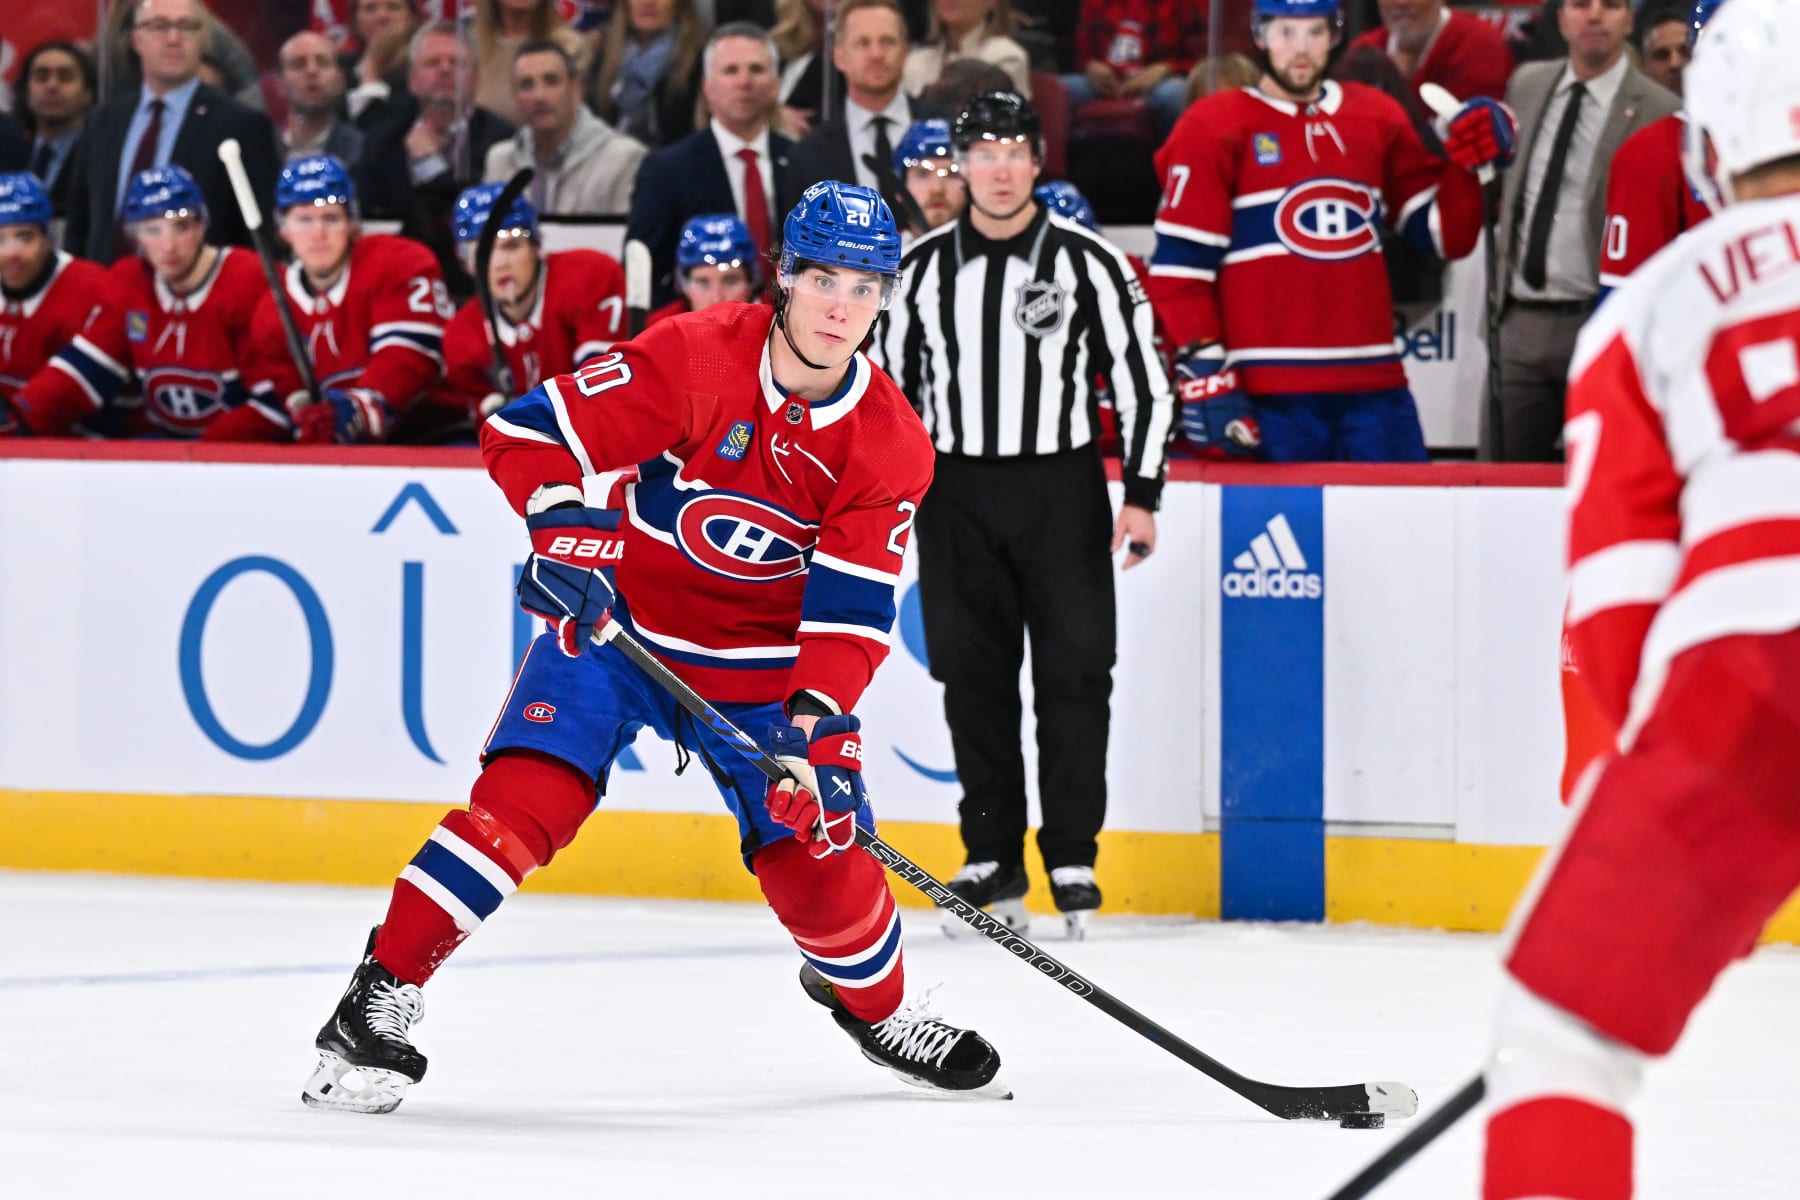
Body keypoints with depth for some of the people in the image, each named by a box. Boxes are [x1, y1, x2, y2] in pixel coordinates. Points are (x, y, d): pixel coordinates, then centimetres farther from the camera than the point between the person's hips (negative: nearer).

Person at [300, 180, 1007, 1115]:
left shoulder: (890, 445, -10)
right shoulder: (693, 358, -19)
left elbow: (852, 607, -13)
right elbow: (526, 434, -17)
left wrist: (818, 722, -26)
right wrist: (564, 530, -33)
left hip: (762, 664, 2)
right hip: (619, 620, -2)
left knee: (818, 845, -4)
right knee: (528, 792, -21)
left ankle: (873, 1003, 29)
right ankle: (383, 992, -16)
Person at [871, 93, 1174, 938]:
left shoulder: (1088, 263, -1)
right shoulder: (923, 268, 7)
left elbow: (1142, 382, 0)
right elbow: (888, 385, 13)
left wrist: (1142, 495, -6)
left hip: (1061, 493, -2)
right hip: (957, 495, 2)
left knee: (1074, 673, -4)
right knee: (974, 679, 3)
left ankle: (1072, 858, 3)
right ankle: (992, 858, 11)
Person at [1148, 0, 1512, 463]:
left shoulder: (1377, 119, 13)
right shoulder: (1212, 129, 0)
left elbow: (1445, 233, 15)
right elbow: (1180, 264, -4)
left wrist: (1468, 164, -2)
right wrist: (1205, 375, -11)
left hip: (1373, 386, 4)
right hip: (1269, 396, -4)